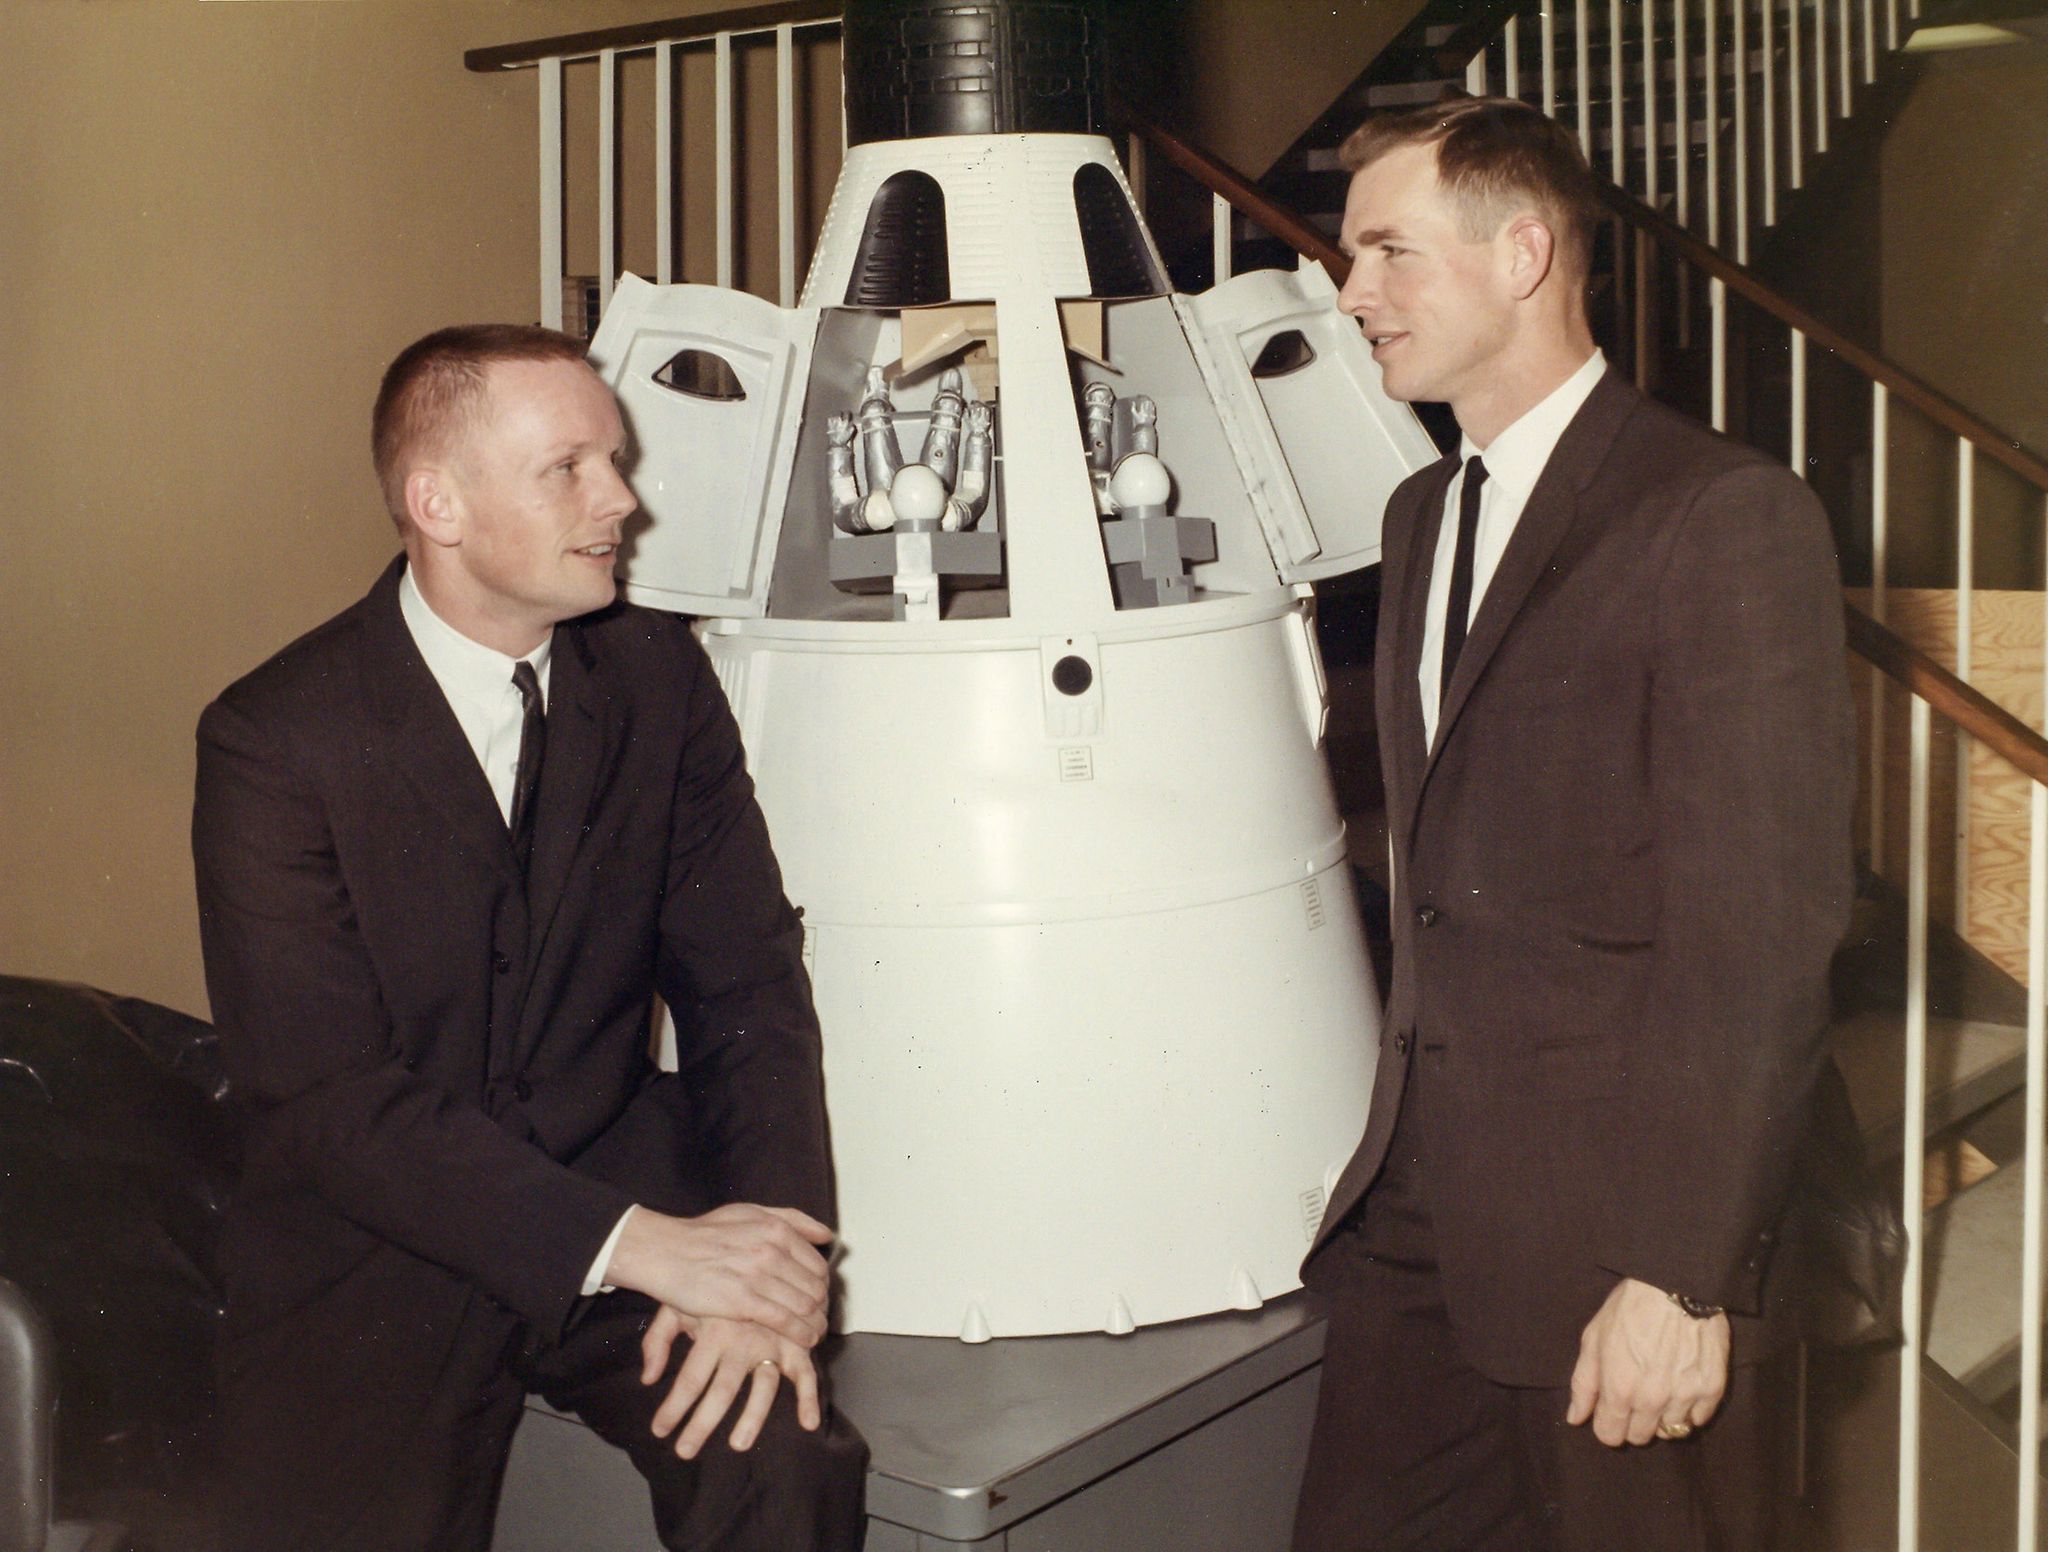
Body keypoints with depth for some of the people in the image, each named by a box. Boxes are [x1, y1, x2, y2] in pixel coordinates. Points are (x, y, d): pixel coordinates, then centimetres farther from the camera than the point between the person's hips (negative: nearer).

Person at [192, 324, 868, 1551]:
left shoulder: (658, 674, 2)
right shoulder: (276, 739, -10)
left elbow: (748, 979, 1)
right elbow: (331, 1096, -16)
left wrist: (767, 1258, -16)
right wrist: (639, 1247, -26)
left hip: (619, 1169, 2)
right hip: (375, 1246, -1)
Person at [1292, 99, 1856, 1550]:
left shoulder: (1727, 517, -11)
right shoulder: (1424, 514, 14)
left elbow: (1762, 935, -16)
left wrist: (1685, 1271, -19)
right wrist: (1403, 1146, 11)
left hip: (1615, 1242, -7)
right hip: (1418, 1217, 7)